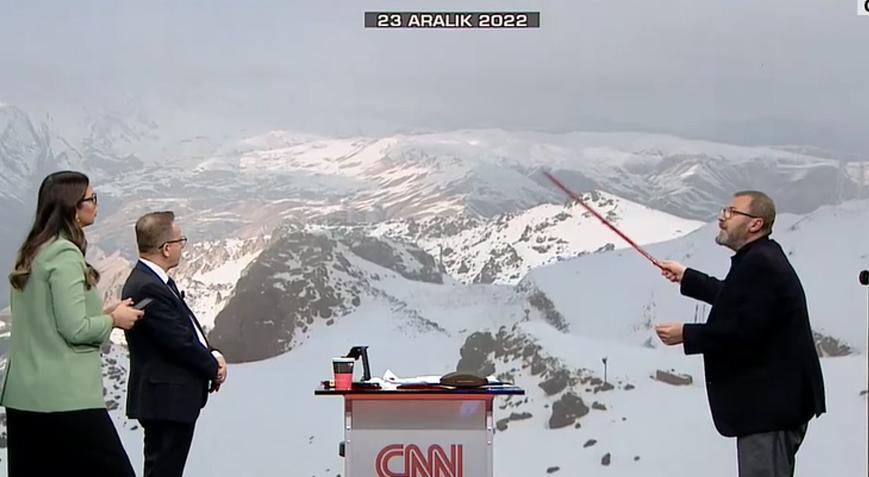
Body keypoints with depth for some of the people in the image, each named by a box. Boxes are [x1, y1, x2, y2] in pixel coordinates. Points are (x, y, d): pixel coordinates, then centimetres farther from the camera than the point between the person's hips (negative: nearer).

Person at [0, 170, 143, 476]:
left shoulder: (32, 253, 13)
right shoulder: (65, 255, -13)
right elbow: (75, 329, -17)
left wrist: (100, 313, 16)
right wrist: (114, 319, -1)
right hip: (67, 398, -9)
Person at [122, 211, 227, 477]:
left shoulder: (149, 280, 12)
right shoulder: (148, 288, -21)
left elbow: (189, 330, 15)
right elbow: (179, 342, -21)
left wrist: (212, 356, 0)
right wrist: (214, 366, -5)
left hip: (169, 398, 10)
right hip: (168, 400, -10)